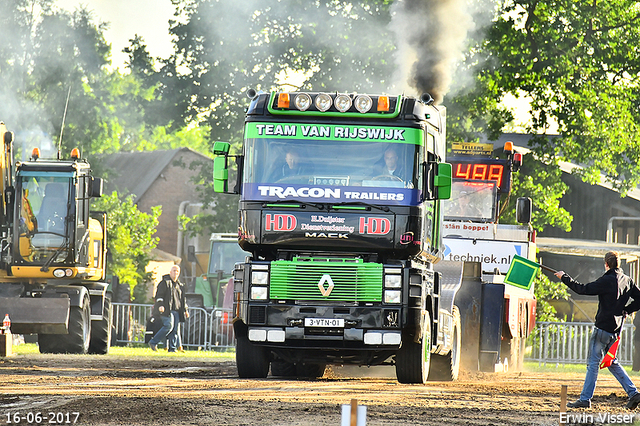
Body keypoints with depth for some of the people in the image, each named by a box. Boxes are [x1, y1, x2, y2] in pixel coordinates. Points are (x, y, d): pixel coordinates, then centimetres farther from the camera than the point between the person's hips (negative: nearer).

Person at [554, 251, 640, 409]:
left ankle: (585, 399, -1)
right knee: (612, 362, 17)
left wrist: (564, 277, -6)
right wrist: (625, 310, 11)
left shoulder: (607, 281, -16)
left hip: (604, 326, -8)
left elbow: (583, 289, -17)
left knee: (593, 363, -2)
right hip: (616, 328, 8)